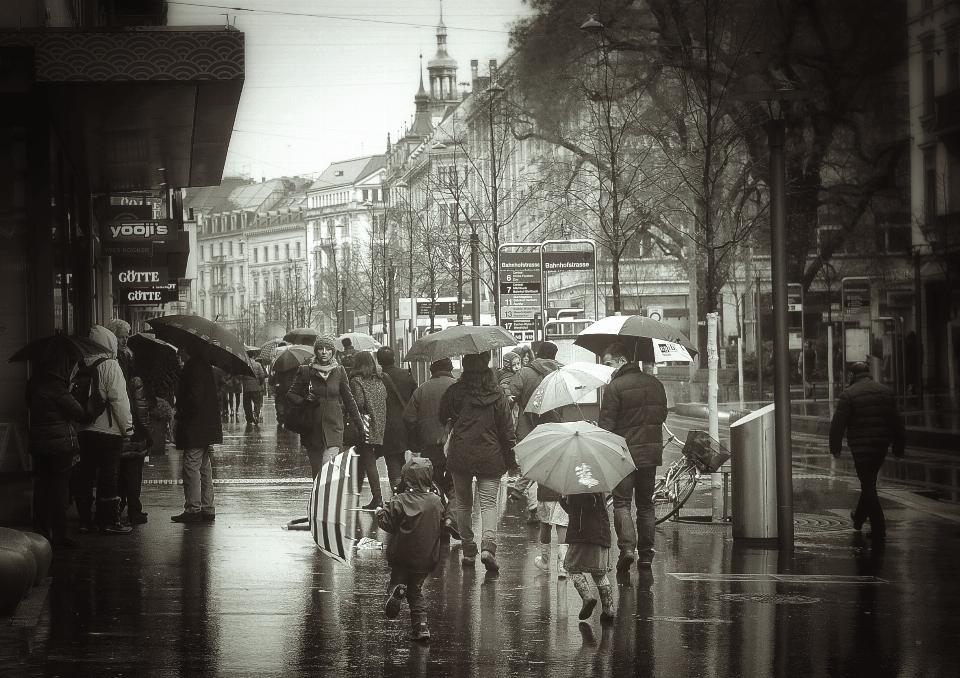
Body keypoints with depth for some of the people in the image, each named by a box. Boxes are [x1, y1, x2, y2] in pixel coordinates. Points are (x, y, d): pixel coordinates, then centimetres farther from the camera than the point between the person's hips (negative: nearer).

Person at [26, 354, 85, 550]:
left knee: (41, 488, 11)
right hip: (60, 442, -8)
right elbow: (78, 412, -13)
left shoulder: (34, 382, 9)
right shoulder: (55, 385, -16)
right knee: (59, 489, -2)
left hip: (37, 443, 8)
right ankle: (58, 537, 0)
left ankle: (41, 534, 14)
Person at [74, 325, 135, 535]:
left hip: (83, 431, 6)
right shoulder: (110, 366, -10)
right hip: (108, 431, -6)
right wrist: (127, 427, -7)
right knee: (108, 476, 0)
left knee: (85, 475, 10)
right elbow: (118, 399, -14)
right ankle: (109, 520, 2)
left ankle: (85, 519, 14)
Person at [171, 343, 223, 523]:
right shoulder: (205, 365, 13)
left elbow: (195, 399, -23)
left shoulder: (194, 367, -17)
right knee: (205, 468, 14)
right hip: (208, 427, 10)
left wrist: (180, 415, -11)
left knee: (191, 468, -5)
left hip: (195, 428, -10)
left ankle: (193, 509, -4)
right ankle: (208, 508, 18)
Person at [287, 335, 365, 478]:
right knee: (317, 472, 4)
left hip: (333, 428, -1)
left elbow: (348, 399, 14)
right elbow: (291, 395, 7)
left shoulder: (339, 372, 5)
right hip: (312, 428, 1)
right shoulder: (305, 371, 2)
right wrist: (305, 401, -13)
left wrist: (359, 424, 14)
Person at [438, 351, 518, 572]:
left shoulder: (455, 392, -5)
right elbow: (507, 429, 0)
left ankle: (468, 551, 17)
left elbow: (440, 418, 5)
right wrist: (512, 462, 8)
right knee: (489, 503, -1)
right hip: (490, 458, 0)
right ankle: (488, 545, -22)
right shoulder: (497, 395, -3)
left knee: (464, 503, 13)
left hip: (460, 455, 0)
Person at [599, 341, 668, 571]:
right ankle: (646, 553, 13)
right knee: (646, 503, 14)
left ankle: (627, 547, -18)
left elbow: (606, 424, -13)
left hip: (625, 452, -6)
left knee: (621, 502, -1)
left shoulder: (615, 386, -12)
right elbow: (662, 415, 18)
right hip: (652, 452, 6)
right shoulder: (655, 384, 9)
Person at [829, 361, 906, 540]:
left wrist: (835, 448, -1)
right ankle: (859, 516, 39)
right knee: (869, 482, 23)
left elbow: (838, 423, -10)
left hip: (861, 447, -5)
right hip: (881, 445, 5)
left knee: (868, 485, -1)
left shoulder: (848, 394, -7)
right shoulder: (887, 391, 8)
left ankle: (878, 529, -5)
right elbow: (897, 420, 10)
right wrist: (899, 448, 15)